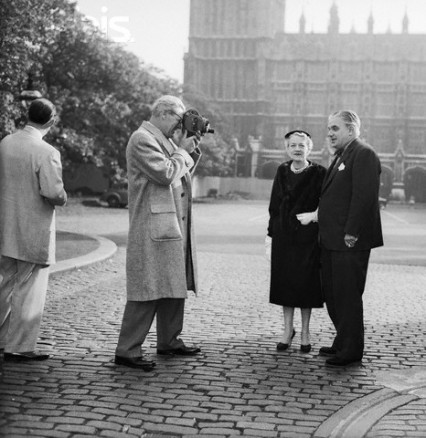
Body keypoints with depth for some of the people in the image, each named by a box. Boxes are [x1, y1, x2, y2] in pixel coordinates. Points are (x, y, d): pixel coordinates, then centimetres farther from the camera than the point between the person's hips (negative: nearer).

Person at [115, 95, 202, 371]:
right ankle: (127, 350, -3)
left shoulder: (167, 141, 19)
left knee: (175, 287, 15)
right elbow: (167, 173, -20)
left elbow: (183, 174, 23)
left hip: (175, 228, 10)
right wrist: (183, 150, -6)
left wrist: (191, 150, 10)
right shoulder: (142, 139, -11)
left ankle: (169, 341, 26)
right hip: (154, 229, -10)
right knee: (148, 290, -9)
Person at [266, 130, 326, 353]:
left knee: (306, 282, 1)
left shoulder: (318, 173, -4)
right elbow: (274, 205, 10)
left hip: (307, 236, -3)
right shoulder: (282, 171, 7)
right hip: (283, 235, 3)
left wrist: (314, 214, -22)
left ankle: (305, 332, 14)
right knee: (284, 281, 6)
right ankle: (288, 330, 18)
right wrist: (270, 234, 7)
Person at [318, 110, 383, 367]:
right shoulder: (342, 156, 19)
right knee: (333, 294, 15)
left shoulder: (364, 154, -12)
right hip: (332, 240, 10)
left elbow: (364, 196, -21)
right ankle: (343, 343, 26)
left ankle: (352, 350, 7)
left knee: (347, 295, -3)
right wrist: (326, 232, 13)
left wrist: (351, 234, -22)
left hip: (350, 242, -10)